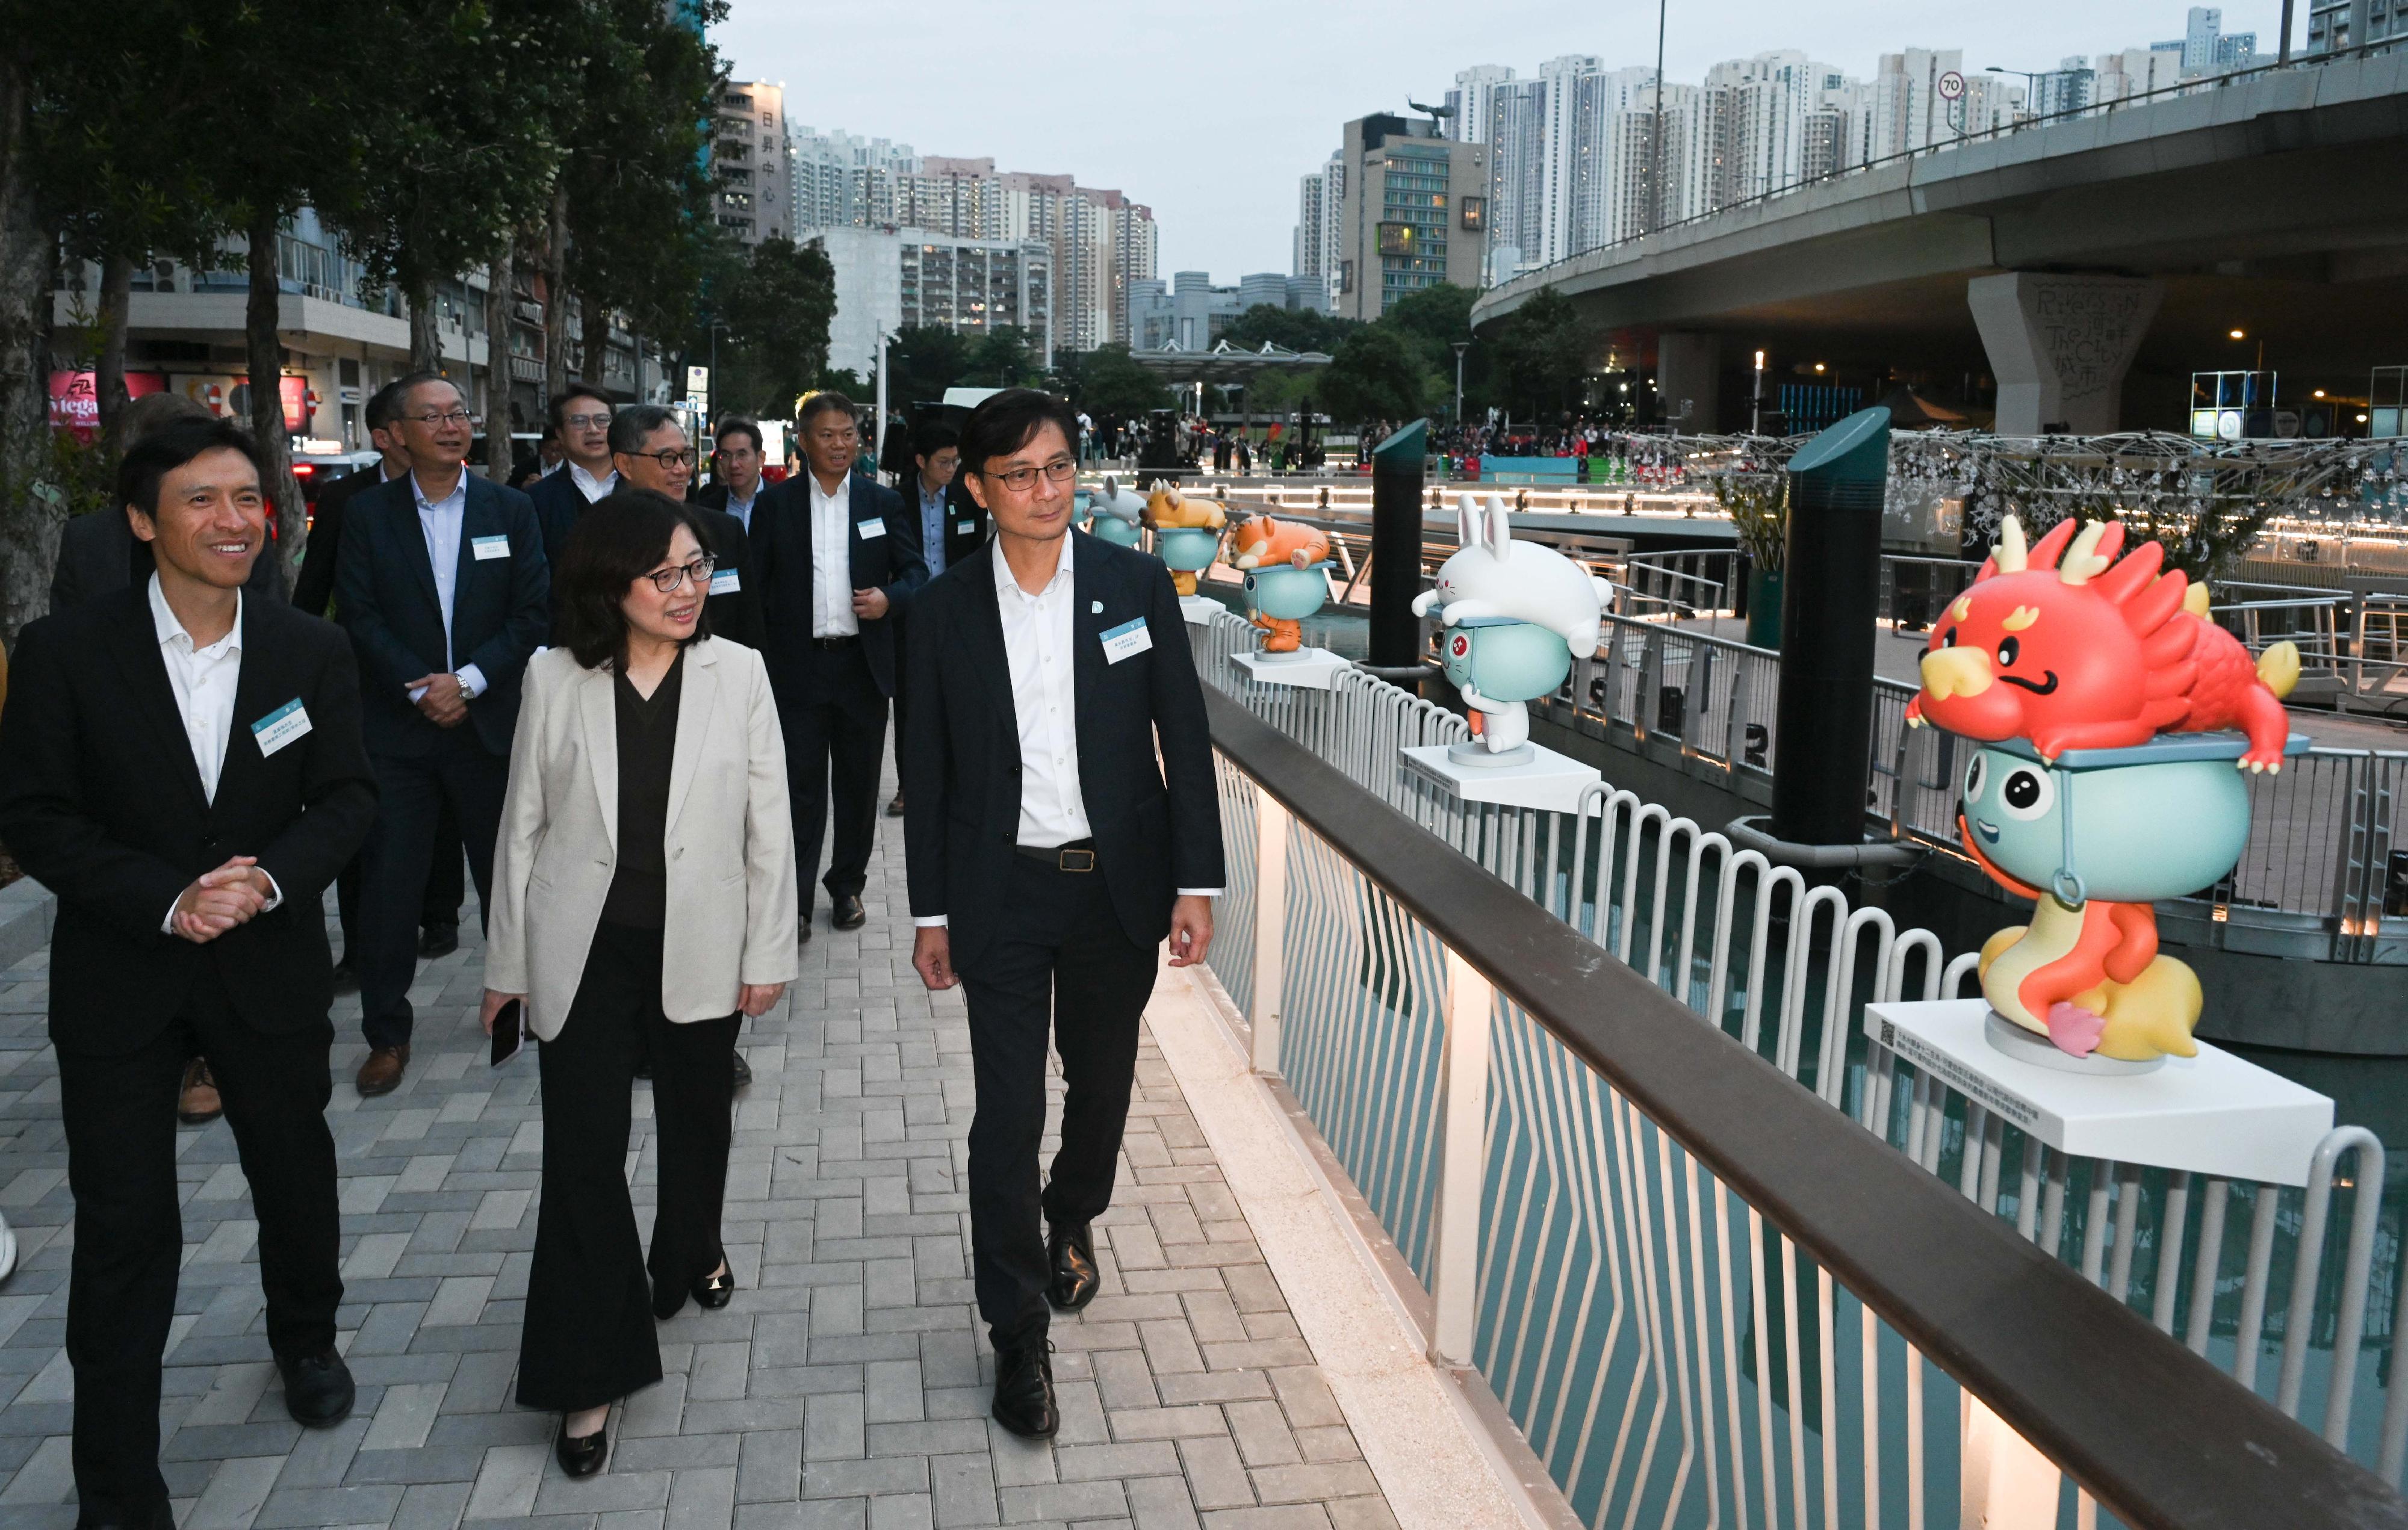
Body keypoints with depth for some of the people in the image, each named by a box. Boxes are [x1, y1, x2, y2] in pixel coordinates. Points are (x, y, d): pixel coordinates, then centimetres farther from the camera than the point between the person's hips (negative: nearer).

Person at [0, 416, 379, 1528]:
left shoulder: (312, 653, -4)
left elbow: (348, 798, -2)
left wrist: (271, 877, -21)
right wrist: (168, 902, -22)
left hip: (272, 967, 2)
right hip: (119, 975, -2)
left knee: (296, 1175, 20)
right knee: (124, 1226, 3)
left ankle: (307, 1339, 49)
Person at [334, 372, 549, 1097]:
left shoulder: (511, 510, 5)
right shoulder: (369, 514, 3)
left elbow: (533, 615, -1)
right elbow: (359, 617, -3)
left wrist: (469, 681, -12)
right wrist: (419, 685, -14)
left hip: (490, 722, 1)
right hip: (397, 727, -1)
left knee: (507, 876, 10)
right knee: (387, 885, 0)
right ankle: (387, 1034, 11)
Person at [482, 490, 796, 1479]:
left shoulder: (738, 672, -6)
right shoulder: (556, 679, -6)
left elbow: (767, 824, -3)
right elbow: (523, 824, 1)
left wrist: (769, 951, -3)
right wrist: (507, 962, 5)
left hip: (697, 947, 1)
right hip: (585, 951, -1)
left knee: (696, 1119, 20)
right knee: (584, 1152, 0)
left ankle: (690, 1250, 51)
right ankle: (591, 1371, 13)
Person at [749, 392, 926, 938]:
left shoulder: (884, 502, 7)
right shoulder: (774, 504, 3)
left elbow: (915, 570, 9)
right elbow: (755, 585, 1)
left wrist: (889, 597, -14)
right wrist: (758, 662, -9)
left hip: (863, 666, 2)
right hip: (798, 666, -2)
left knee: (858, 785, 10)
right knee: (802, 787, 0)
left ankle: (847, 887, 25)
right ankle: (796, 901, 5)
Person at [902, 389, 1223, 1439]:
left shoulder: (1137, 585, -3)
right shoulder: (945, 610, -3)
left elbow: (1185, 740, -1)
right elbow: (927, 770, 2)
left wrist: (1195, 883, -4)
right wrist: (931, 911, 2)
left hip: (1118, 886, 1)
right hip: (1001, 897, -1)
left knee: (1102, 1083, 17)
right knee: (1007, 1114, 0)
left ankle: (1072, 1221, 48)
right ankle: (1017, 1335, 14)